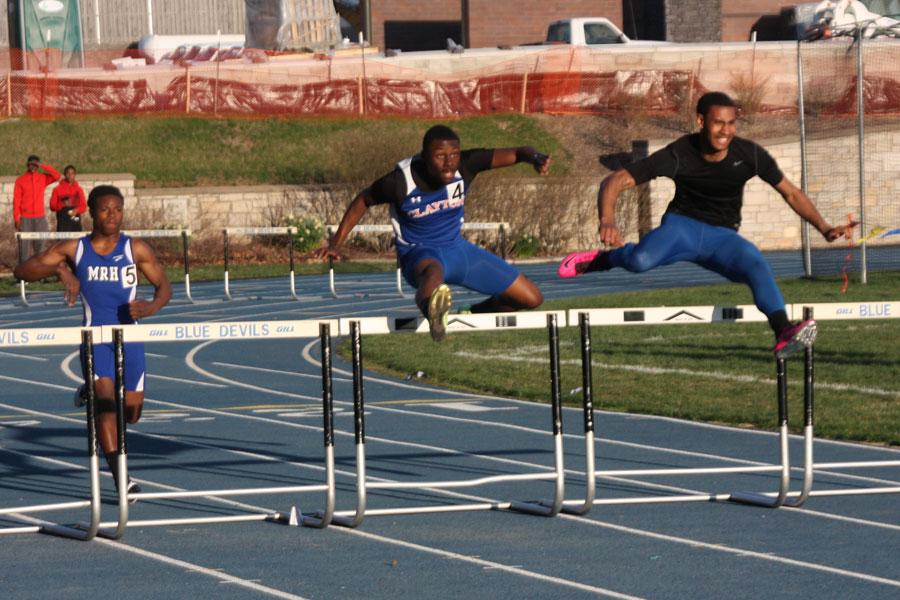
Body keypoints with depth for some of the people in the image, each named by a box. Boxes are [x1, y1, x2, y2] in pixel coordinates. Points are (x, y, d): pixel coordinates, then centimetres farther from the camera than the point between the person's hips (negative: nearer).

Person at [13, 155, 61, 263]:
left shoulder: (43, 178, 8)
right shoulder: (20, 180, 2)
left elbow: (57, 176, -6)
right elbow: (16, 201, -1)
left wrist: (43, 166, -9)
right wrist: (16, 219, -7)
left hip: (40, 218, 3)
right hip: (25, 219, -3)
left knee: (39, 246, 3)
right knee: (24, 247, -5)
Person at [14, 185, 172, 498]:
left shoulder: (136, 249, 0)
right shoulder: (74, 249, 0)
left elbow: (163, 285, 8)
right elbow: (23, 270, -2)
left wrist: (152, 306, -15)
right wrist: (59, 270, -20)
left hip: (129, 337, 2)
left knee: (131, 412, 6)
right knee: (105, 400, -18)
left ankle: (92, 393, 39)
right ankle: (121, 478, -20)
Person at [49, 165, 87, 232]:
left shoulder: (78, 189, 10)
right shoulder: (58, 189, 4)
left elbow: (83, 206, 7)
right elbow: (52, 206, 1)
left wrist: (77, 210, -14)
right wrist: (63, 204, -17)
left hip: (75, 220, 2)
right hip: (62, 221, -2)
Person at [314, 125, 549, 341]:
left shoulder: (465, 165, -17)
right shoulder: (401, 181, -23)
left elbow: (514, 154, -21)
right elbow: (363, 201, -5)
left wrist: (534, 157, -45)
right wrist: (335, 244, -4)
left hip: (457, 248, 6)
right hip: (419, 252, -6)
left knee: (531, 298, 6)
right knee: (434, 271, -47)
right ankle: (432, 310, -83)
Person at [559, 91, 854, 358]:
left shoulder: (749, 154, -11)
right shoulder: (678, 155, -19)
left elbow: (791, 193, 3)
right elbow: (616, 180, -21)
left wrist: (824, 228, -8)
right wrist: (607, 220, -40)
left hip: (723, 237, 2)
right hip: (682, 226, -2)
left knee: (757, 265, -31)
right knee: (641, 260, -33)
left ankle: (783, 333, -44)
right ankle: (600, 259, 1)